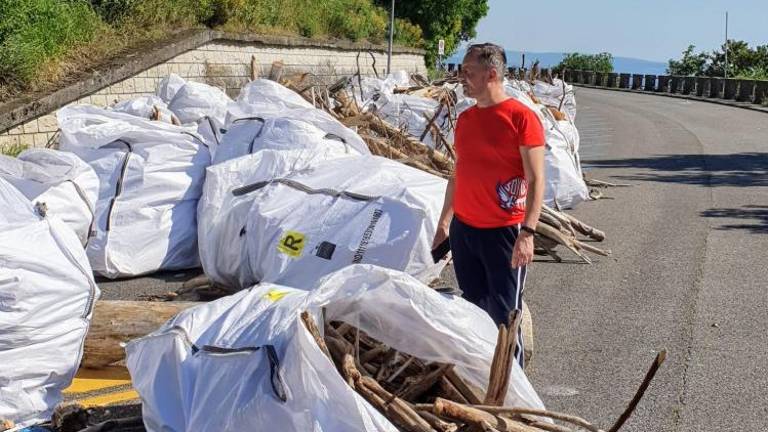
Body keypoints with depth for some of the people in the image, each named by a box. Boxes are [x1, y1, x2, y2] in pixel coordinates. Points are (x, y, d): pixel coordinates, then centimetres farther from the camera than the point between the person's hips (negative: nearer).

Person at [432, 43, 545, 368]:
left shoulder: (521, 117, -10)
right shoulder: (465, 119, 11)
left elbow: (536, 180, -13)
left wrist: (528, 233, -21)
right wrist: (444, 223, 19)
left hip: (503, 232, -6)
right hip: (463, 228, 6)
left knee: (504, 314, -1)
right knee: (473, 308, 13)